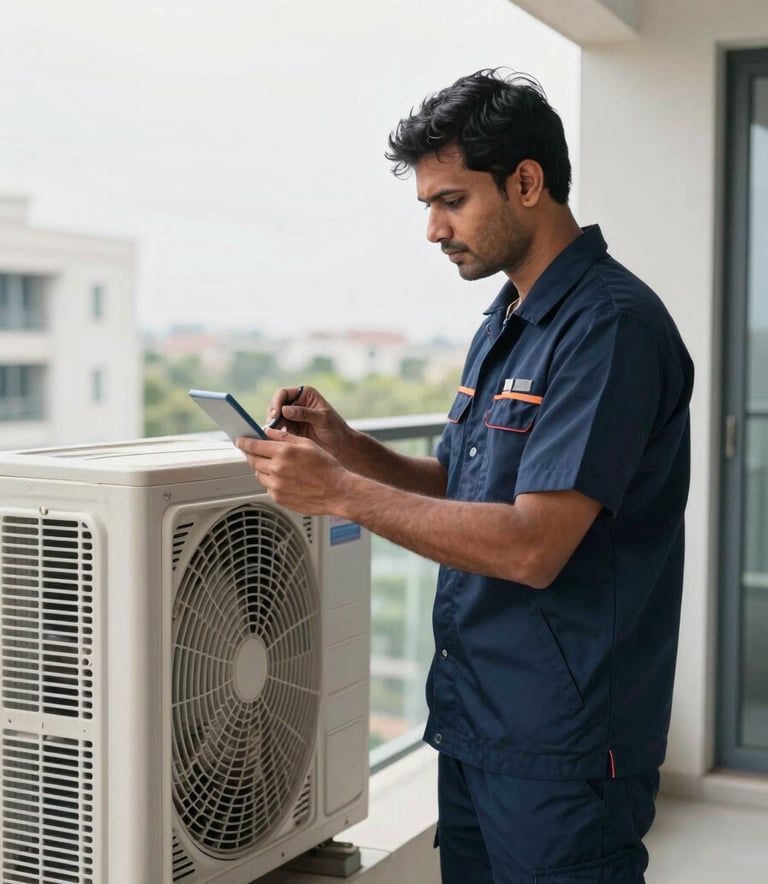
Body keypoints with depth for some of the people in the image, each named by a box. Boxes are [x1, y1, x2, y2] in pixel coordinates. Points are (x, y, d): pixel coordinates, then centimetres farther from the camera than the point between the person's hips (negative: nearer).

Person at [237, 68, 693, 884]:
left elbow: (532, 547, -25)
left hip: (560, 752, -8)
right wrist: (346, 446, 0)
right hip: (471, 726, 9)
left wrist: (341, 493, -22)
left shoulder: (613, 326, -18)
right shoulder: (501, 326, 12)